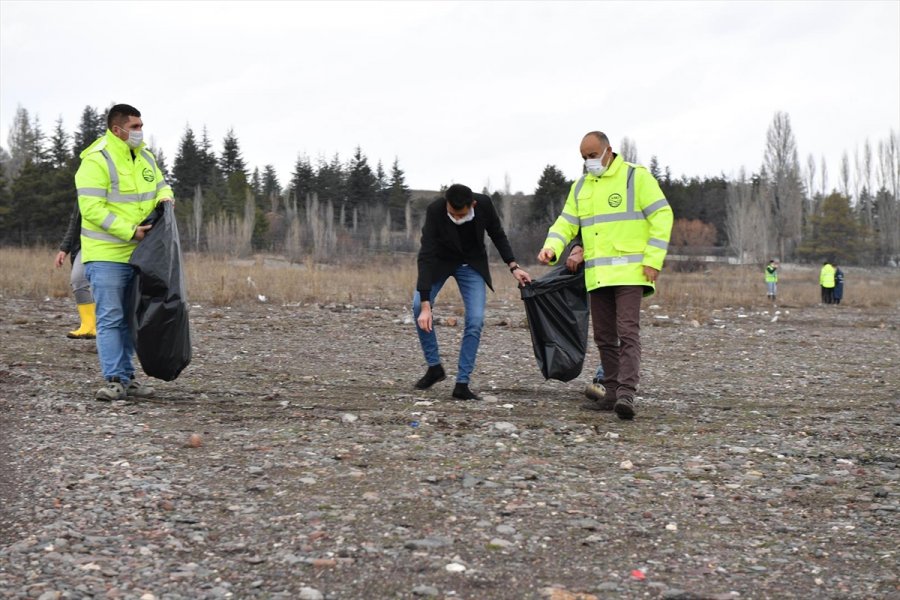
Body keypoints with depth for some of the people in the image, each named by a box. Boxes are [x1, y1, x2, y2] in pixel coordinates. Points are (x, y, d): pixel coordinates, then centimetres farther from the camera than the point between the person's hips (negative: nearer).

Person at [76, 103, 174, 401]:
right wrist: (130, 231, -24)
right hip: (106, 255, -8)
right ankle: (115, 380, -5)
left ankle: (127, 377, 19)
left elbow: (161, 185, 23)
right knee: (110, 319, -7)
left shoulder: (146, 158, 10)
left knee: (129, 320, 13)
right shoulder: (97, 161, -15)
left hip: (138, 254, 8)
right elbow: (92, 208, -21)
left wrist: (164, 197, -3)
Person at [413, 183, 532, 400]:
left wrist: (513, 266, -14)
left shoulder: (484, 204, -26)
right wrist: (426, 305, -41)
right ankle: (434, 366, -6)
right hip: (440, 261, -1)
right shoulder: (435, 211, -33)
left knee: (475, 320, -14)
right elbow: (426, 256, -35)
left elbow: (498, 235, -4)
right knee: (419, 307, -23)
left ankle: (462, 383, -6)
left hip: (472, 264, 1)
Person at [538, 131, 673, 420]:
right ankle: (612, 392, 16)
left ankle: (626, 394, -21)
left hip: (630, 272, -7)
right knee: (604, 336, 9)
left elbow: (662, 216, -6)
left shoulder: (636, 177, -3)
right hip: (597, 275, 7)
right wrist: (551, 247, -8)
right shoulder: (580, 187, 16)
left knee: (628, 331, -15)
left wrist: (653, 260, -13)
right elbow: (566, 223, 13)